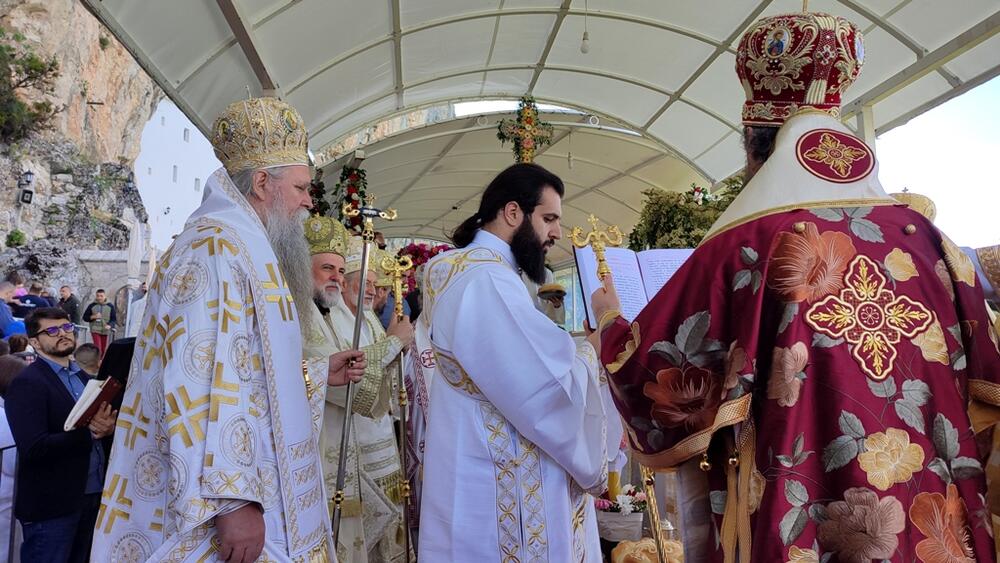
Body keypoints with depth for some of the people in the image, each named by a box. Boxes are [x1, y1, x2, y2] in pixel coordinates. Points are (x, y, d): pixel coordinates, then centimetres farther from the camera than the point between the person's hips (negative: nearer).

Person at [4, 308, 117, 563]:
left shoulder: (83, 376, 12)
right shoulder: (26, 384, -13)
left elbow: (101, 416, 8)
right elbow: (33, 448, -21)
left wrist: (106, 426, -14)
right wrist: (89, 432, -26)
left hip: (92, 495, 7)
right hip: (51, 505, -7)